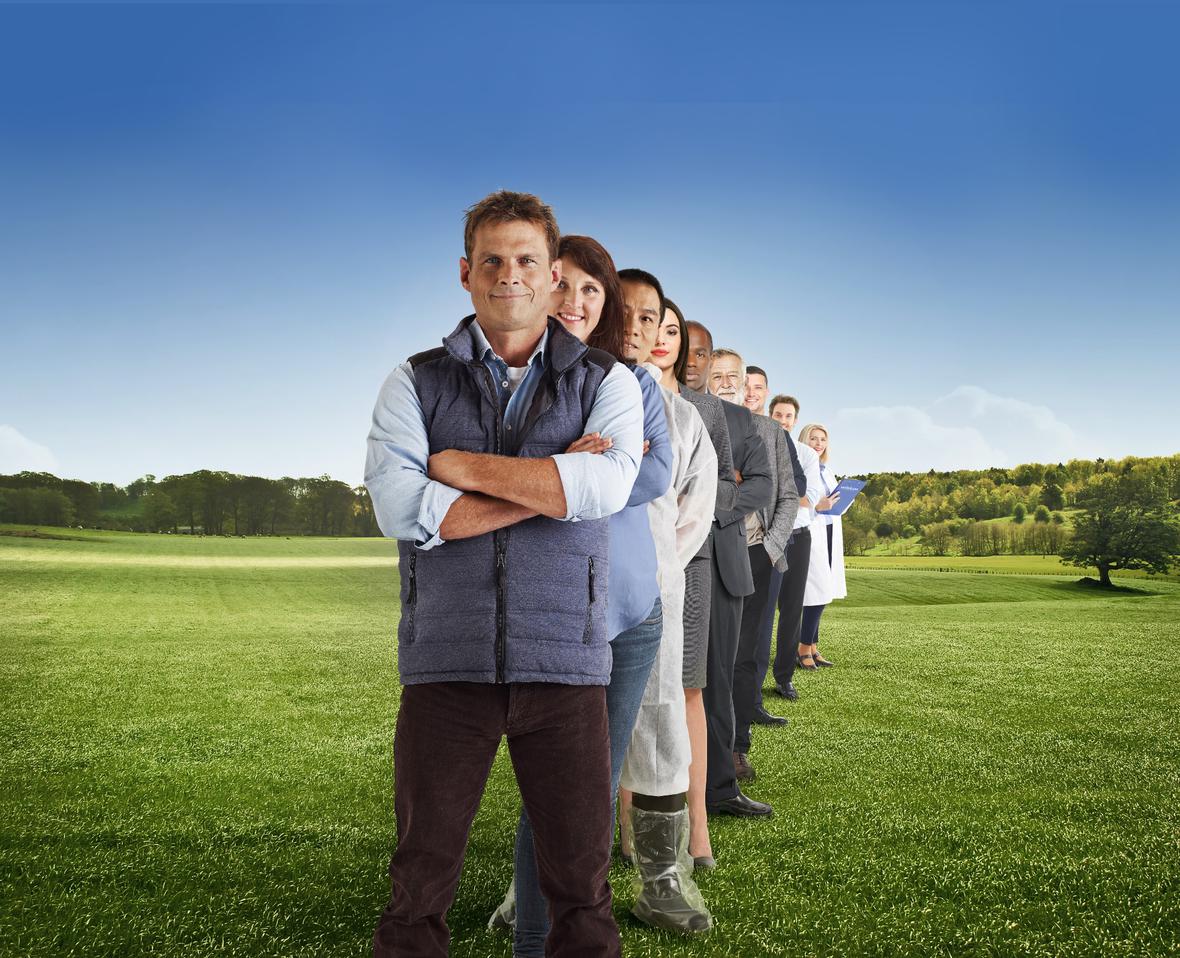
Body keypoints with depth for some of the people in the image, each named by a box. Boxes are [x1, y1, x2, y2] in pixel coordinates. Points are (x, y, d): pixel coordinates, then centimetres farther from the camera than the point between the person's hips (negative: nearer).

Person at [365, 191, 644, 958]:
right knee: (421, 887, 8)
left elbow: (605, 488, -14)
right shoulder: (416, 383, 6)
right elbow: (401, 510, -11)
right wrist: (556, 483, -10)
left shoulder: (606, 382, 6)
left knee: (582, 886, 8)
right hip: (446, 663, 0)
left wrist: (462, 465, -9)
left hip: (565, 663, 0)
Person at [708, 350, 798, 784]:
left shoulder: (769, 431, 13)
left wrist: (772, 546, 0)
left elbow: (788, 496, 13)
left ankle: (739, 747, 9)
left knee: (743, 655, 4)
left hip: (755, 554, 2)